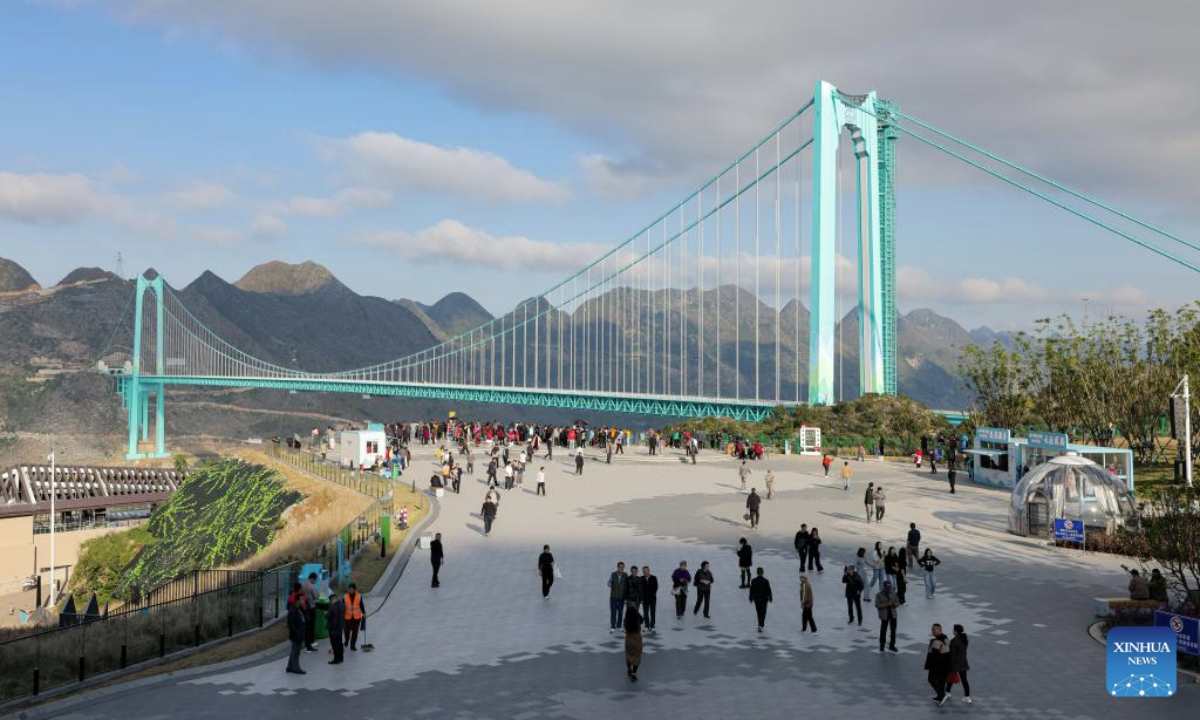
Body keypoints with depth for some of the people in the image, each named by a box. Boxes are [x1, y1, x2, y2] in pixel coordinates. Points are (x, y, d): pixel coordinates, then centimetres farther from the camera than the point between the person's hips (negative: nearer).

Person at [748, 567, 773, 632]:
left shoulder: (753, 581, -9)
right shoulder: (766, 581, -12)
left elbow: (751, 590, -3)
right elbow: (768, 590, -4)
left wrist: (751, 598, 10)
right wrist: (770, 597, 9)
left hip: (756, 599, 1)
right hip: (764, 598, -1)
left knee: (759, 612, 17)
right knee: (763, 612, 4)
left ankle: (760, 624, 27)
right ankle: (761, 625, -12)